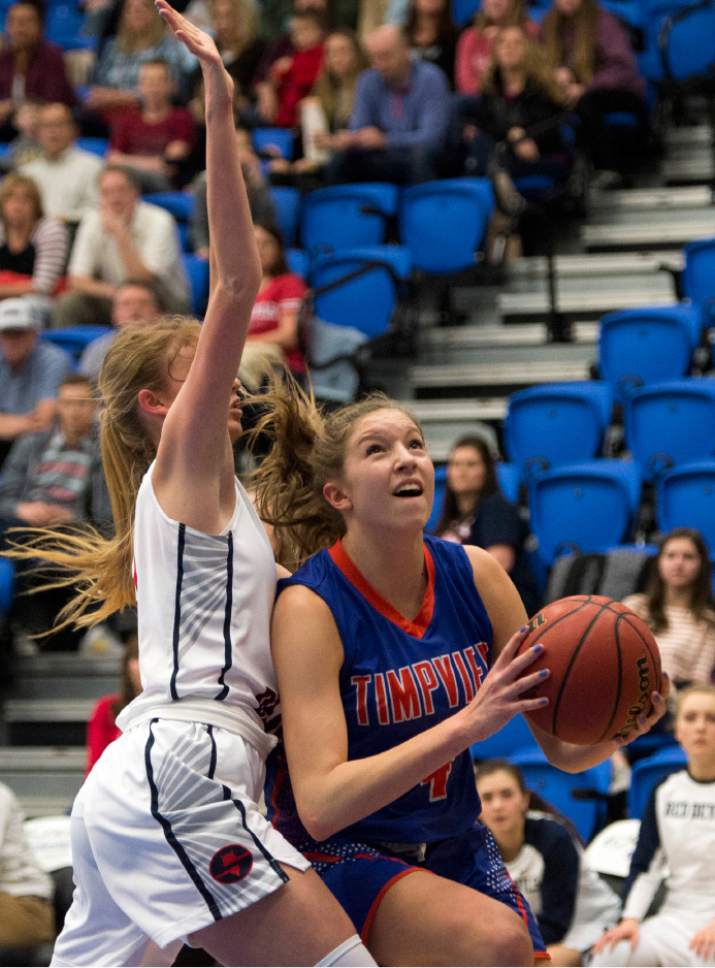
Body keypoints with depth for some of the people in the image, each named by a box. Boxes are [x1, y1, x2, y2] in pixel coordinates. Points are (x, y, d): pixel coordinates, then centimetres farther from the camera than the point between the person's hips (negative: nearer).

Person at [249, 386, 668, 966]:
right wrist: (468, 723, -35)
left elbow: (564, 746, 1)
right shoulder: (310, 606, -19)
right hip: (340, 857, -6)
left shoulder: (475, 575, -5)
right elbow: (320, 806, -28)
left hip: (456, 848, 6)